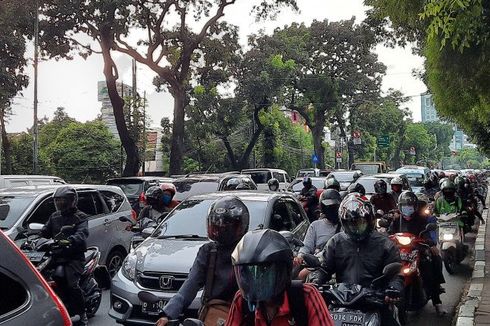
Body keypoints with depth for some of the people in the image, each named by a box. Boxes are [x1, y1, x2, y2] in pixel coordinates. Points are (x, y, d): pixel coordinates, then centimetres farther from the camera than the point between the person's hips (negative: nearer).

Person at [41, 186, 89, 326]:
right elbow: (44, 232, 15)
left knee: (71, 284, -22)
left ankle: (83, 314, -4)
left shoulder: (80, 217, 1)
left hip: (74, 256, -5)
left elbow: (82, 234, -17)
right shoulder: (54, 216, 21)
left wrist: (69, 240, -37)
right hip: (57, 256, 5)